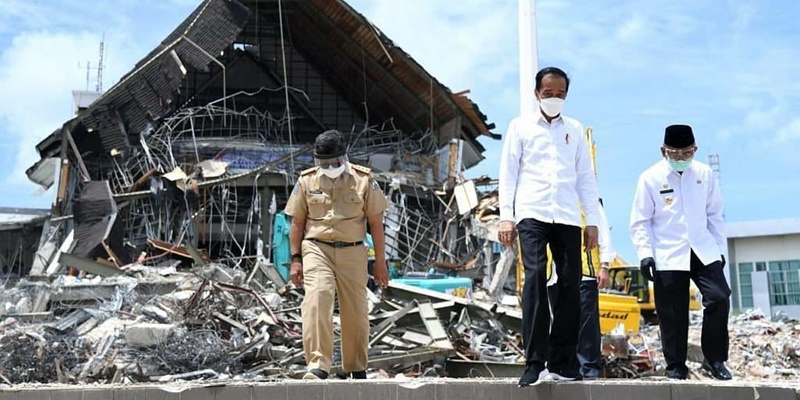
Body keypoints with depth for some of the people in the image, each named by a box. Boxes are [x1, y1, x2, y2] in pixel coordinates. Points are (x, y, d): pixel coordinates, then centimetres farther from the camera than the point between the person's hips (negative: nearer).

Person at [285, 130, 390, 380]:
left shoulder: (364, 180, 2)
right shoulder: (306, 181, 5)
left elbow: (376, 223, 4)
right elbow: (297, 223, 9)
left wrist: (380, 263, 3)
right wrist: (296, 259, 3)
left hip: (352, 253, 0)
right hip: (317, 249, 0)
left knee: (356, 312, 6)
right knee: (316, 301, -22)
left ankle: (357, 368, 24)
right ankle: (318, 366, -24)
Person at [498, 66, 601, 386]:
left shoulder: (574, 129, 16)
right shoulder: (521, 126, 10)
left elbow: (586, 177, 15)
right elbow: (508, 172, 6)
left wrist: (592, 221, 9)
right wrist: (505, 216, -3)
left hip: (567, 217, 3)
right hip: (532, 214, -3)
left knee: (570, 284, -2)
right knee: (535, 279, -15)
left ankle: (561, 362, 7)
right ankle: (535, 363, -15)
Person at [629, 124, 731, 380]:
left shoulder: (705, 174, 5)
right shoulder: (650, 178, -4)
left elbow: (714, 215, 12)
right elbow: (640, 222, -2)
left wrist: (720, 247, 11)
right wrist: (645, 253, -11)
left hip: (704, 251, 3)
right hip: (668, 256, -2)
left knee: (719, 298, -10)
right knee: (673, 314, 0)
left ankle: (714, 359, 7)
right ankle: (676, 366, 13)